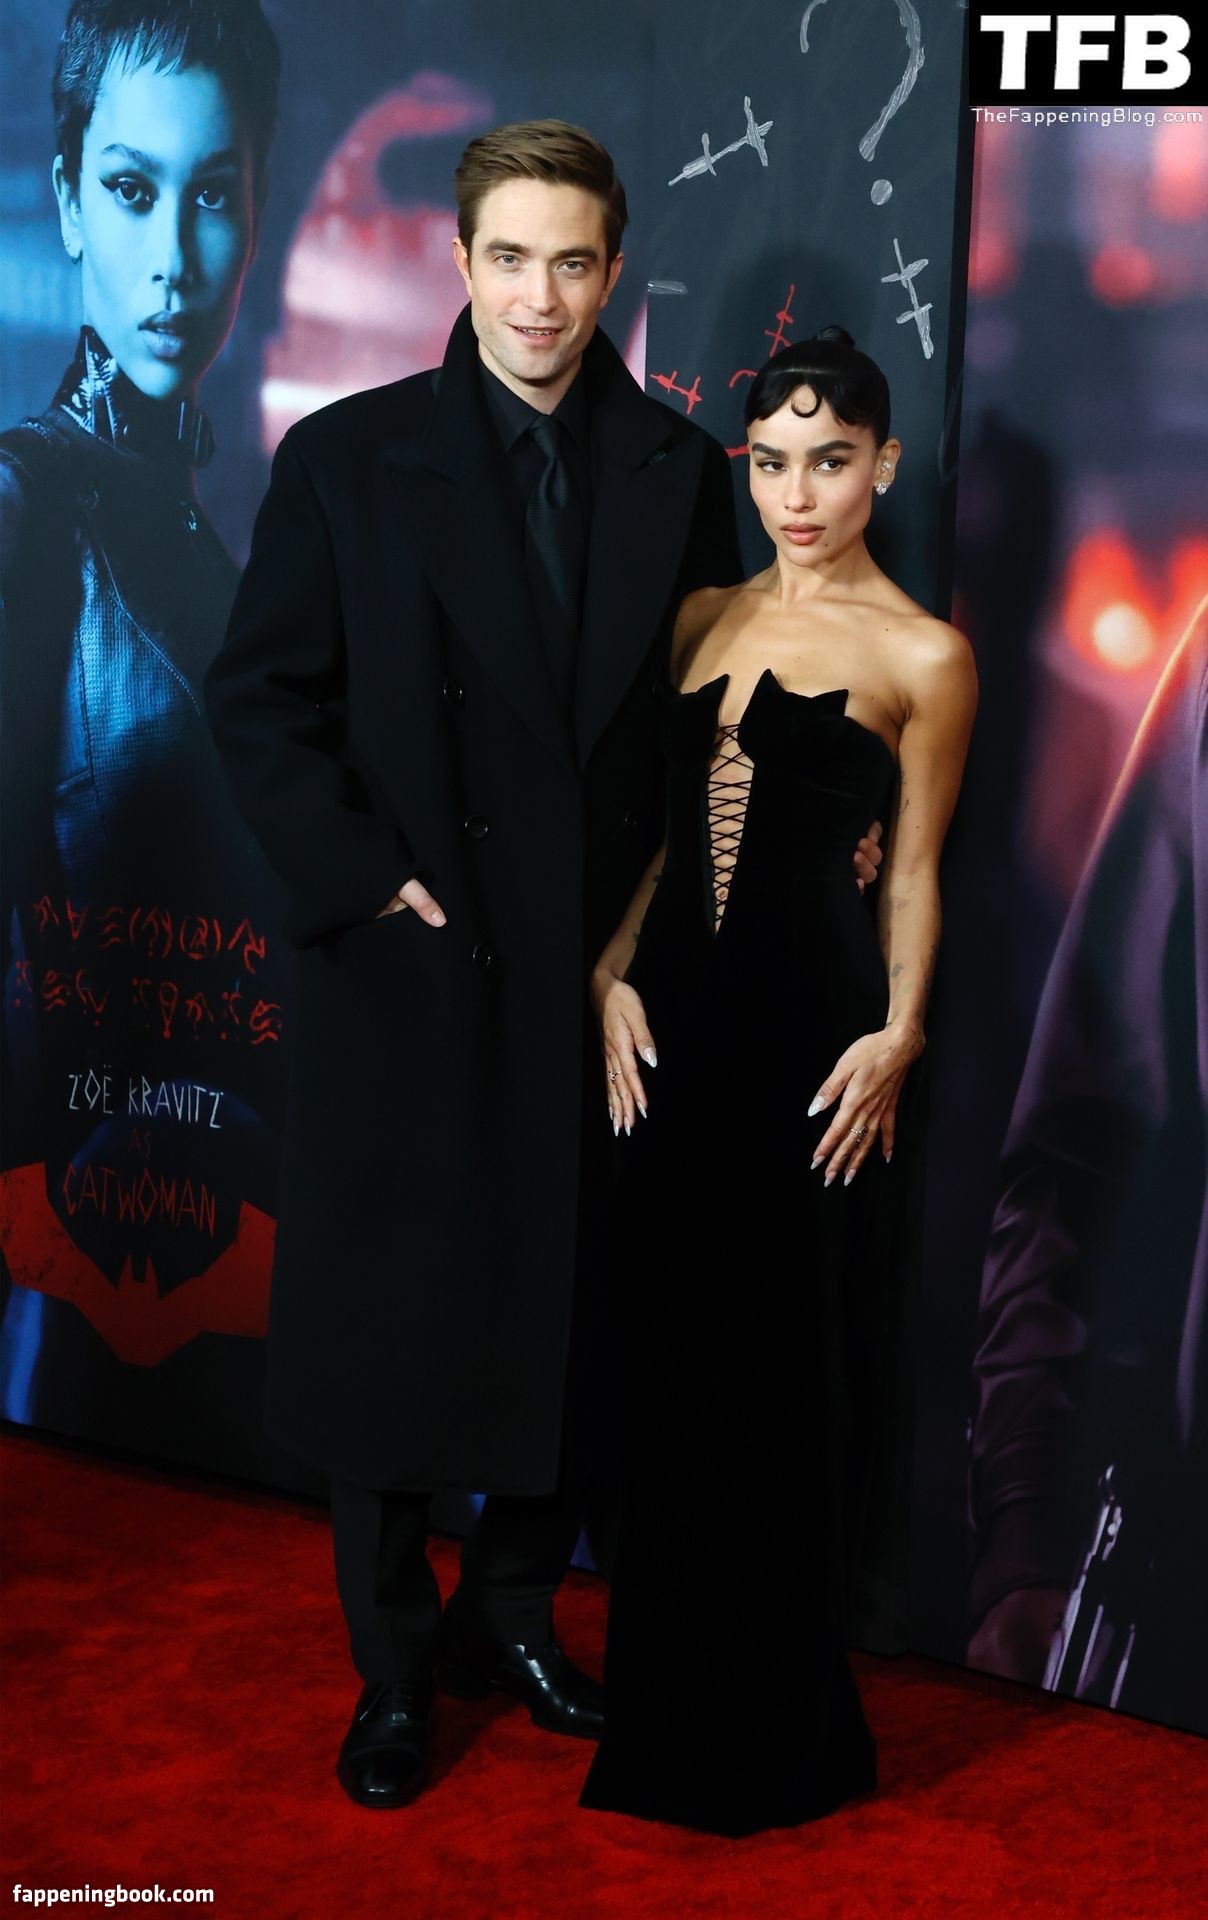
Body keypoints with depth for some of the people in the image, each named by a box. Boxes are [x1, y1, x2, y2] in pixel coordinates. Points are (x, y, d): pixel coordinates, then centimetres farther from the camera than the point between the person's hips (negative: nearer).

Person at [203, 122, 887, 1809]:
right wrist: (366, 879, -12)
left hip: (599, 975, 2)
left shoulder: (679, 472, 4)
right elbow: (260, 702, -3)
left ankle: (511, 1610, 34)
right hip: (407, 975, -2)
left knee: (571, 1325, 12)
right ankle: (392, 1668, 26)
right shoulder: (346, 459, -3)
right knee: (384, 1331, 8)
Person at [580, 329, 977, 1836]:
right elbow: (666, 826, 14)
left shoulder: (921, 656, -3)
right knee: (672, 1342, 12)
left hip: (809, 1016, -5)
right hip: (674, 1009, 5)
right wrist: (616, 973, 1)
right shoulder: (703, 620, 11)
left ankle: (770, 1717, 21)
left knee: (785, 1359, 4)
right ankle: (664, 1680, 29)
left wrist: (897, 1035, -13)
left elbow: (913, 875, 0)